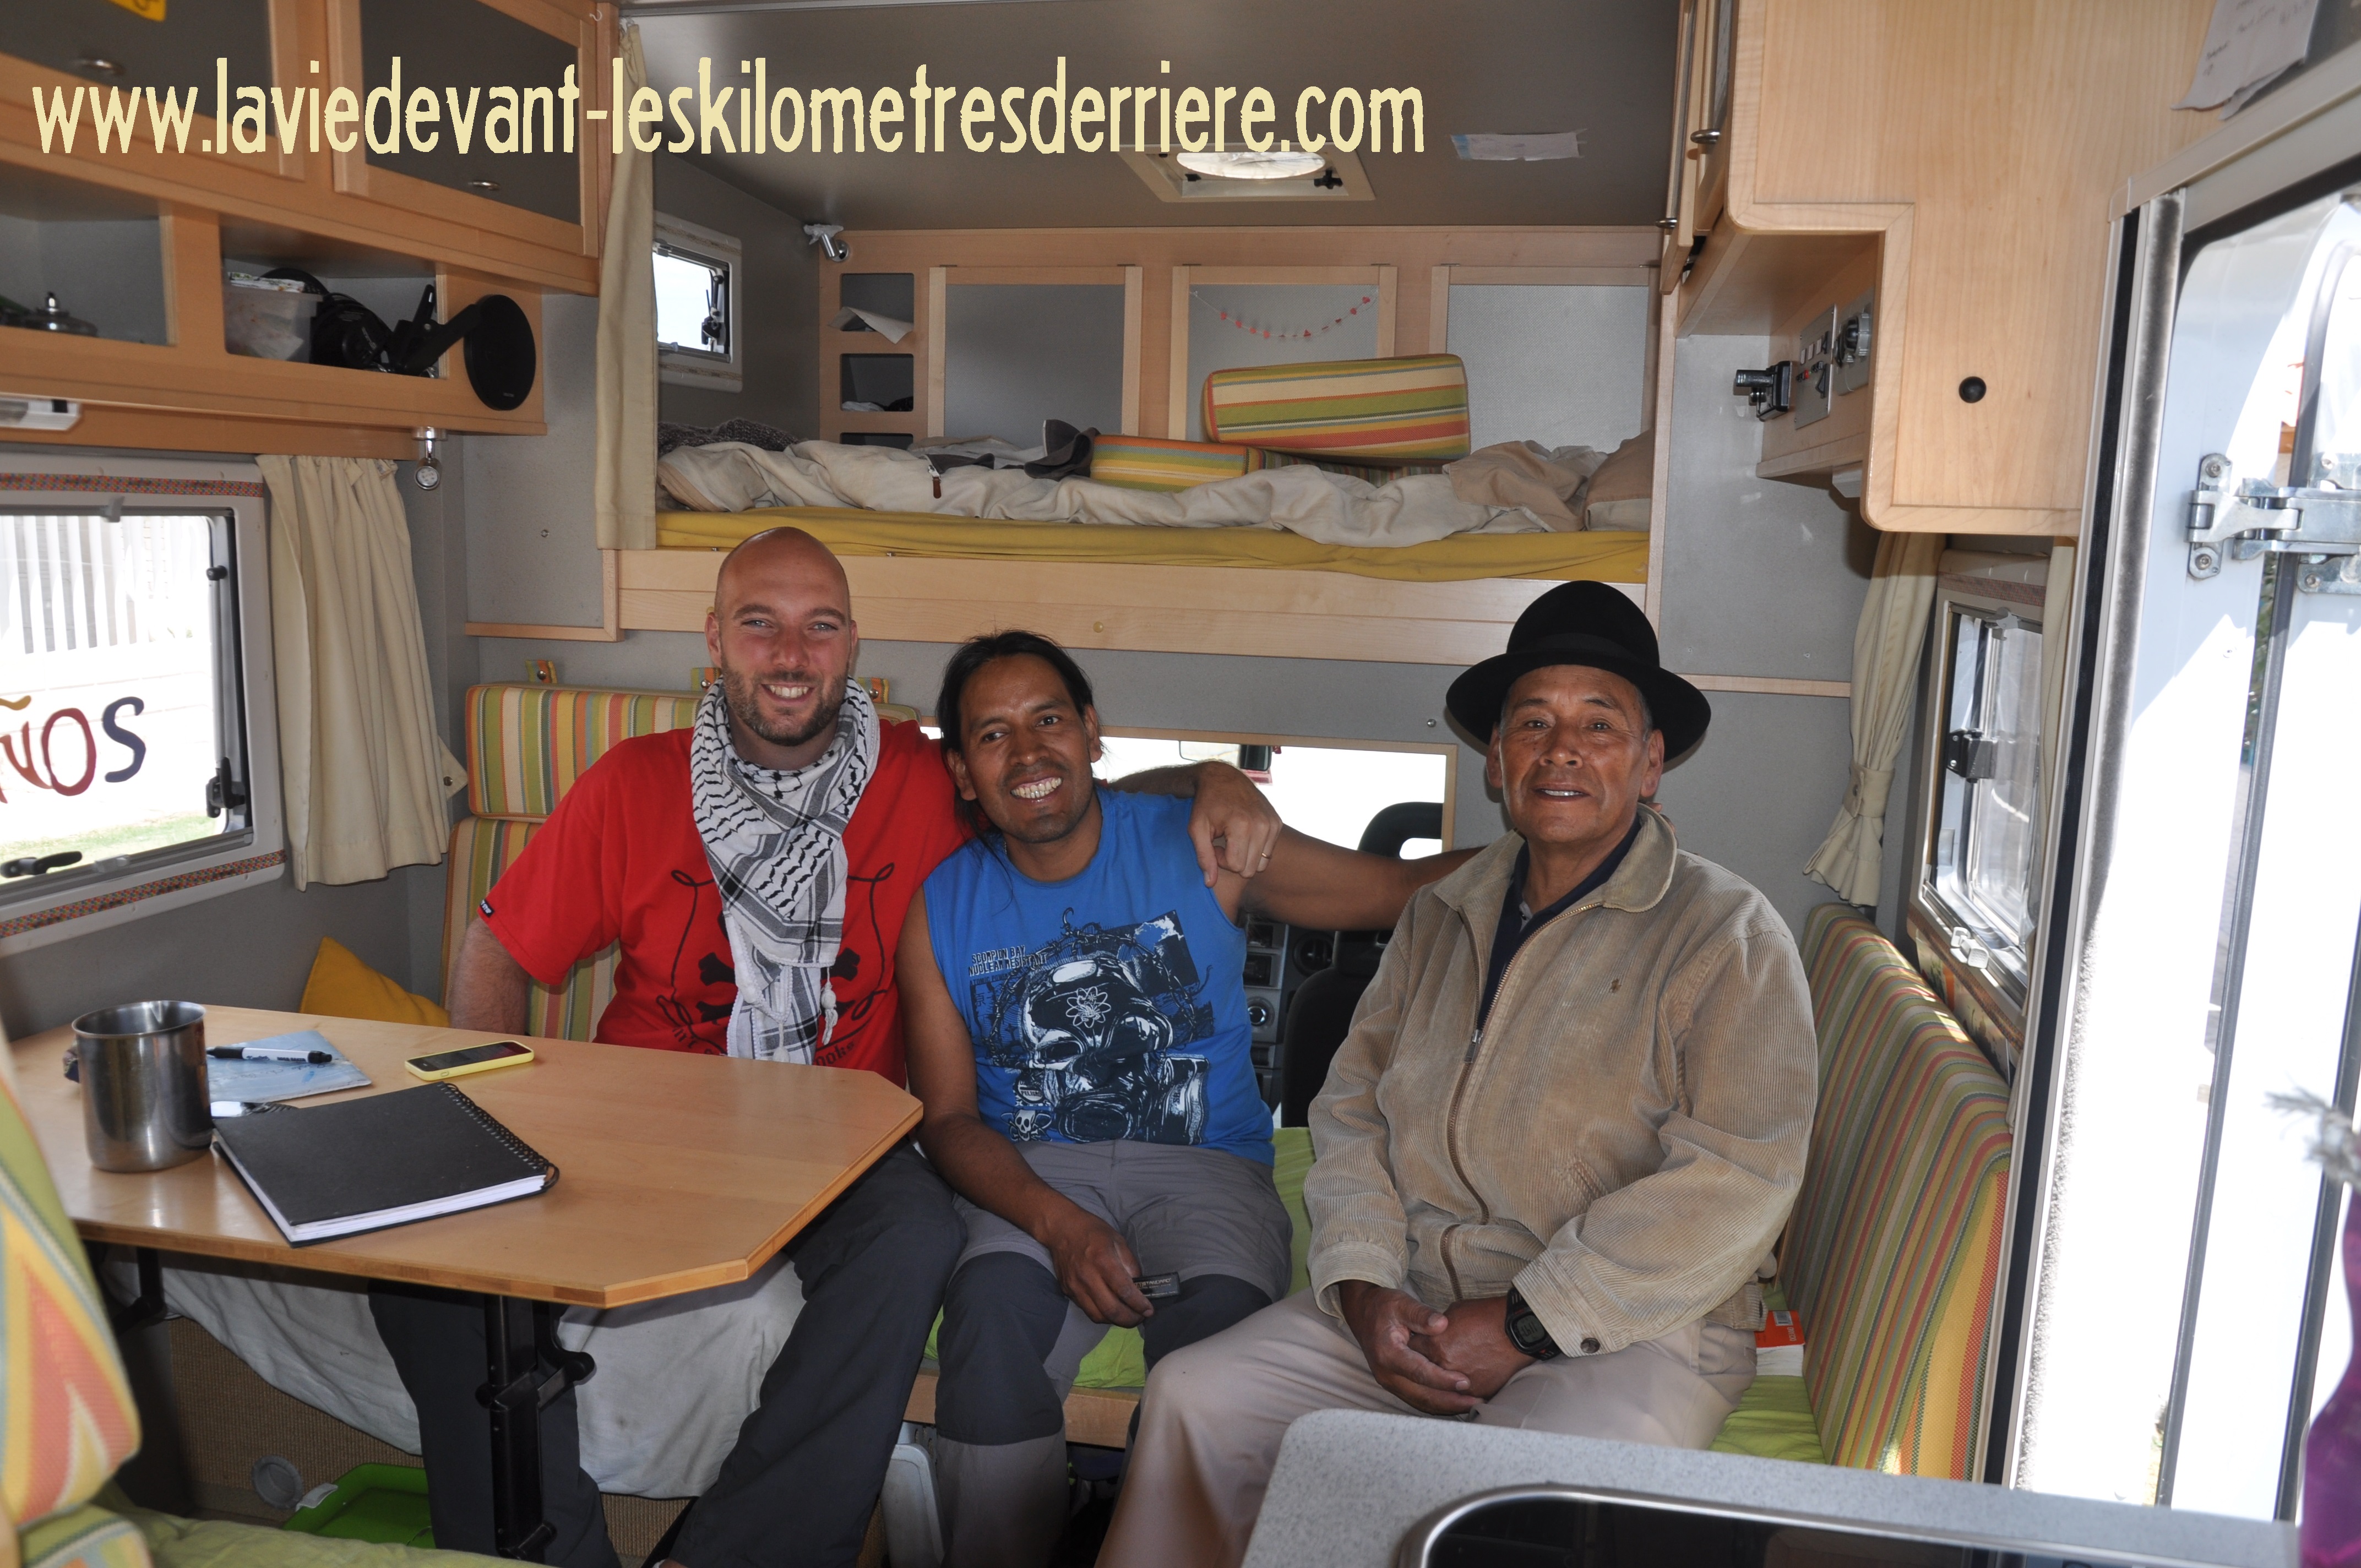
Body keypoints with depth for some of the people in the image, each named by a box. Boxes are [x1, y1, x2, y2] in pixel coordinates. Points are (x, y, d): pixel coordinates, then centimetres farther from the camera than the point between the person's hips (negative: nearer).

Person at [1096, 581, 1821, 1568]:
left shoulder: (1728, 936, -5)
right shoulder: (1441, 915, 14)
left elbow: (1736, 1178, -15)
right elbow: (1351, 1109, 11)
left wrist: (1529, 1323, -17)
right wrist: (1363, 1287, -6)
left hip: (1631, 1327, -4)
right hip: (1414, 1308, 5)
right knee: (1194, 1396, -10)